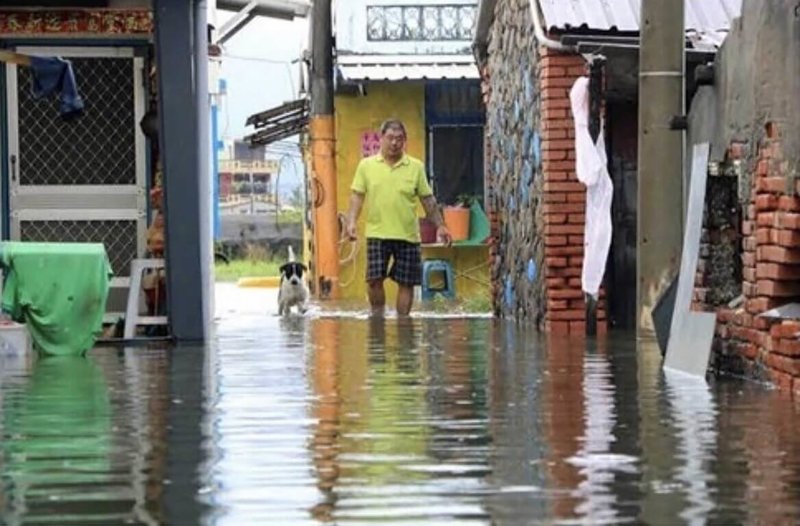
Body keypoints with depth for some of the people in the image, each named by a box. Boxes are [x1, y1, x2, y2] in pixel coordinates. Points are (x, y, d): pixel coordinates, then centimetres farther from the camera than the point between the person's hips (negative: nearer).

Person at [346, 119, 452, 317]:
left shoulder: (416, 167, 6)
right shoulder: (367, 165, 5)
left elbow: (428, 200, 9)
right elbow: (357, 195, 5)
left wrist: (440, 226, 3)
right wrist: (352, 221, -9)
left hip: (408, 235, 1)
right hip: (377, 233, -1)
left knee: (406, 283, 3)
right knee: (374, 279, -7)